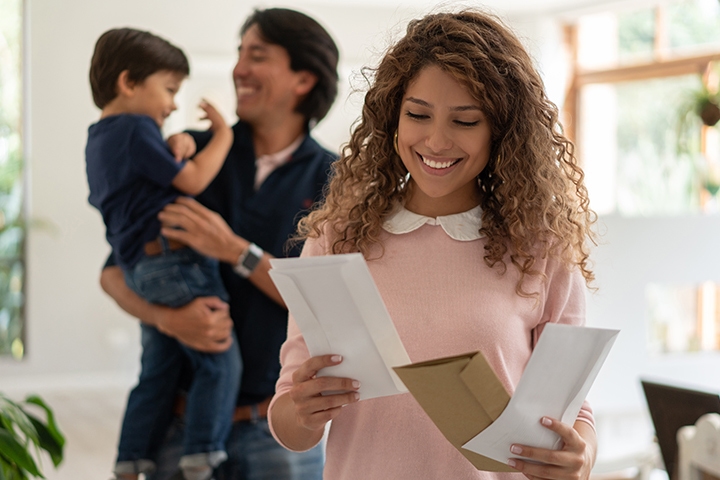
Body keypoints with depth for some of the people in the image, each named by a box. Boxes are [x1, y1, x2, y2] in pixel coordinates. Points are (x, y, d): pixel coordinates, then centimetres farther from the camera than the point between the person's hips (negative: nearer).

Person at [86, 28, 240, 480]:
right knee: (221, 362, -4)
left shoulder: (98, 138, 20)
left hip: (140, 272, 10)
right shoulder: (137, 129, -11)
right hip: (174, 259, -10)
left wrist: (174, 155, 23)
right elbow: (192, 180, -13)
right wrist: (222, 134, -1)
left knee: (157, 374, 16)